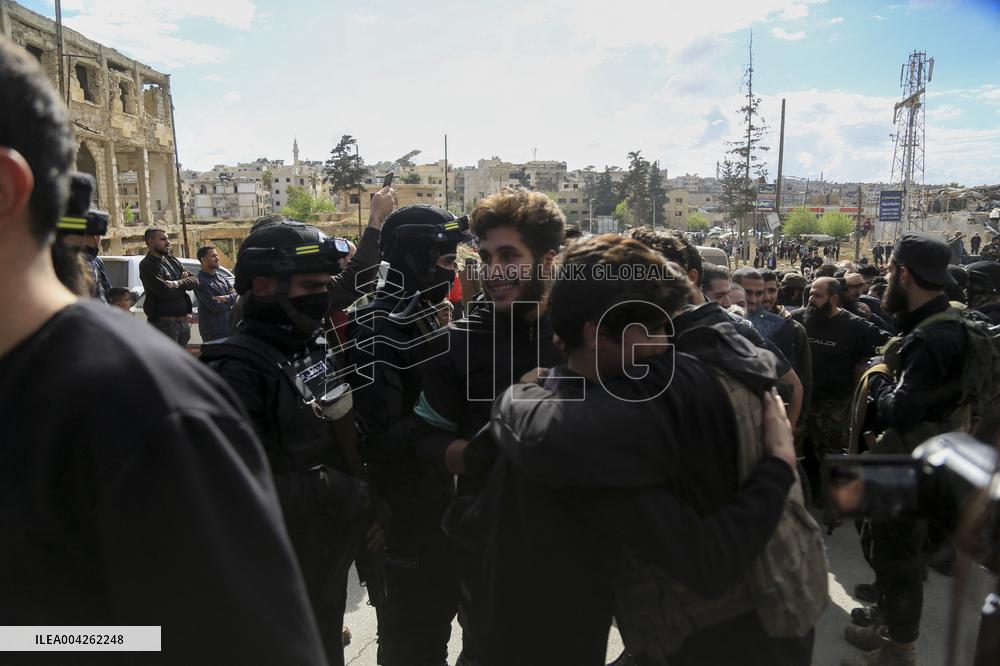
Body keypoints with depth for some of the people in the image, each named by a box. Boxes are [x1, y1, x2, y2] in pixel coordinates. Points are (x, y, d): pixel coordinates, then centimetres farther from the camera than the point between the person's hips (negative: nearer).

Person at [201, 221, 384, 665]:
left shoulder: (318, 344, 2)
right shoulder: (237, 371, -22)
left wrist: (367, 504, -2)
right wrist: (349, 498, -24)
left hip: (335, 545, 7)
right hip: (288, 565, -7)